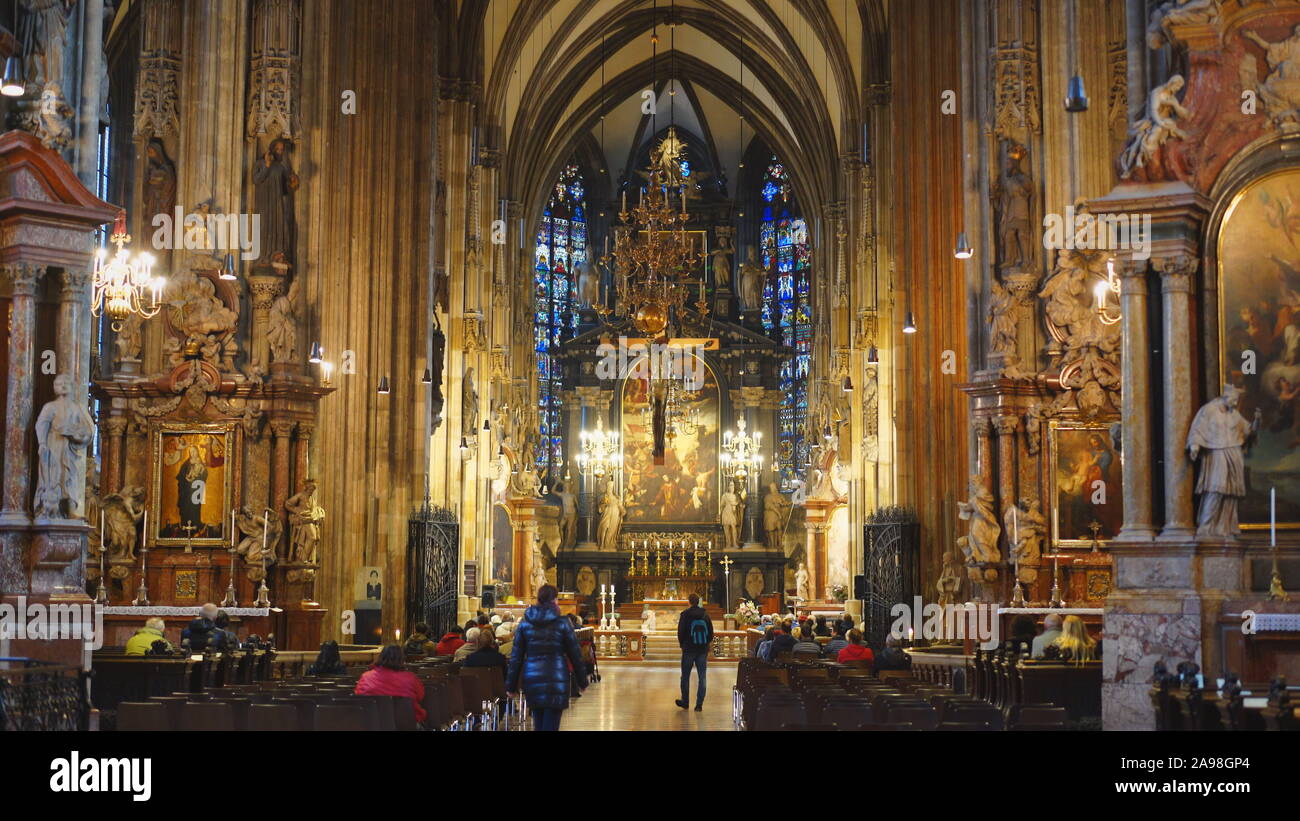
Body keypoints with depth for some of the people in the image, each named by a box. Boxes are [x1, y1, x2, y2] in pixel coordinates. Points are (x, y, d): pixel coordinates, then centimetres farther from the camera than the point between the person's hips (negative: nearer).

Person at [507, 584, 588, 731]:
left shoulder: (525, 624, 4)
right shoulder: (562, 623, -4)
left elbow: (516, 657, 4)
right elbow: (575, 654, 0)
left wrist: (511, 685, 9)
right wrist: (582, 681, 10)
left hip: (532, 679, 3)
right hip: (556, 679, -3)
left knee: (538, 725, 17)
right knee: (550, 726, -4)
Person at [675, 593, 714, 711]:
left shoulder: (685, 614, -7)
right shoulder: (705, 615, 3)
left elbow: (680, 631, -6)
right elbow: (711, 631, 5)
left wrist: (681, 643, 9)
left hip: (689, 649, -2)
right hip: (703, 649, 2)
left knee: (685, 676, 11)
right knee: (702, 677, 4)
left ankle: (685, 701, 18)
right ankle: (699, 704, 1)